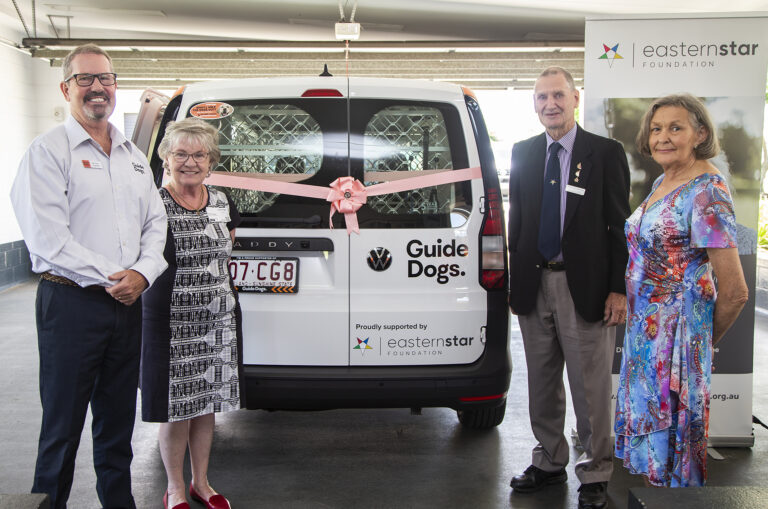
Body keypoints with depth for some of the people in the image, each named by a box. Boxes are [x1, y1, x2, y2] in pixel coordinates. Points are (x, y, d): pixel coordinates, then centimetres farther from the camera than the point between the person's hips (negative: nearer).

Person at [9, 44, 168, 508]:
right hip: (71, 302, -6)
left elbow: (155, 222, 13)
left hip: (127, 304, 6)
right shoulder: (49, 151, -5)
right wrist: (109, 278, -15)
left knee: (119, 421, 16)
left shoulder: (134, 156, 15)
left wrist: (142, 274, -5)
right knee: (62, 427, 2)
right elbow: (47, 236, -14)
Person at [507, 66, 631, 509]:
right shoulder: (523, 154, 10)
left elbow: (620, 225, -3)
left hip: (584, 286, -4)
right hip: (534, 285, 4)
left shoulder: (606, 153, -2)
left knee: (591, 388, 2)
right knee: (542, 384, 14)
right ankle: (550, 462, 31)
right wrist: (516, 280, 8)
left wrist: (618, 289, -9)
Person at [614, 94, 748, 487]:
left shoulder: (706, 192, -19)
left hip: (678, 332, -8)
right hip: (644, 327, 8)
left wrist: (707, 340, -6)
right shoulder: (662, 182, 7)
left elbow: (734, 293, -20)